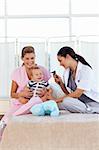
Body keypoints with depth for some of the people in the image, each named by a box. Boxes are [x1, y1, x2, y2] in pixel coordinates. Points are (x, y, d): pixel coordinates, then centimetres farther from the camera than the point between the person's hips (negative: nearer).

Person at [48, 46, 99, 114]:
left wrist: (57, 100, -17)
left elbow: (77, 94, -19)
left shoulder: (85, 70, -15)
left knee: (64, 101, -28)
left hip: (92, 104, -8)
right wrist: (60, 83, -5)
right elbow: (69, 93, 10)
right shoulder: (67, 72, 7)